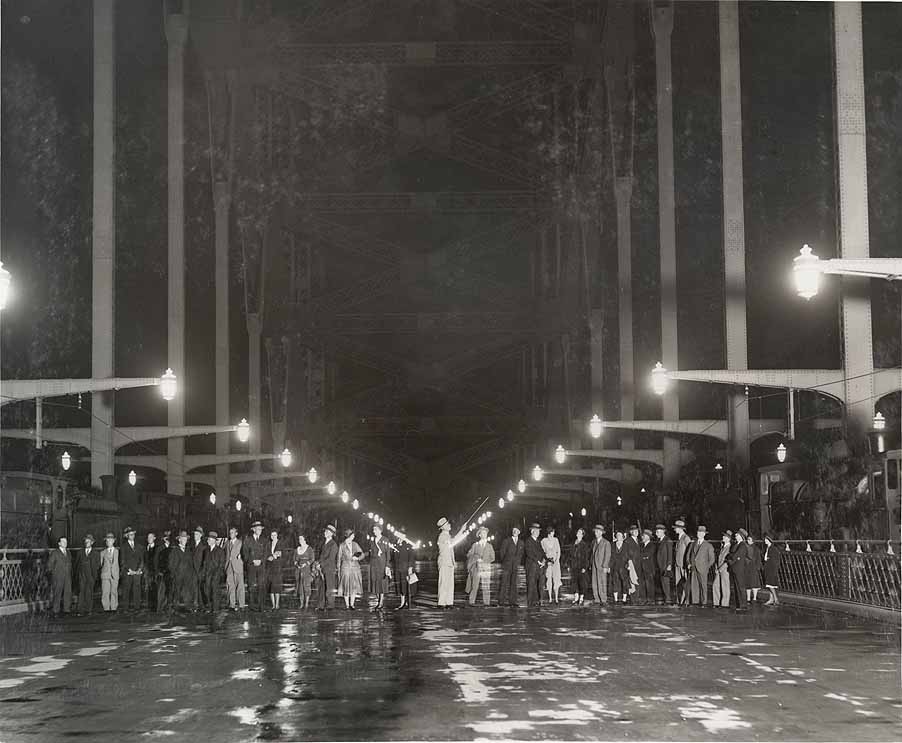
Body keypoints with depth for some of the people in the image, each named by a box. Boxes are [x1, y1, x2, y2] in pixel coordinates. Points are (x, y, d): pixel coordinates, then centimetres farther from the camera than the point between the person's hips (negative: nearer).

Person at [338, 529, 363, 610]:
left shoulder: (355, 544, 9)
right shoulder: (342, 546, 2)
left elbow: (362, 554, 8)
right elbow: (339, 558, 5)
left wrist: (357, 557, -13)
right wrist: (339, 570, 3)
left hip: (355, 567, 3)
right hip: (345, 567, -3)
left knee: (354, 586, 1)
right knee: (346, 587, -1)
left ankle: (352, 604, 10)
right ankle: (347, 605, 10)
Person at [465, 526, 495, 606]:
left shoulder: (489, 546, 12)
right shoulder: (475, 545, 10)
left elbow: (492, 558, 8)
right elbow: (469, 555, 7)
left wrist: (483, 560, -6)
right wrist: (476, 558, -10)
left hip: (486, 567, 1)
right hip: (476, 567, -1)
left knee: (486, 586, -4)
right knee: (475, 585, -6)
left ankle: (486, 602, -3)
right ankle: (472, 602, -3)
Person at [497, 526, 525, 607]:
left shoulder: (521, 542, 12)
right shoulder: (506, 541, 0)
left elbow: (521, 554, 17)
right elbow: (501, 552, 3)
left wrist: (518, 563, 9)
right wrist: (504, 562, 5)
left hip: (515, 567, 4)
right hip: (506, 567, -4)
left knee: (513, 584, 2)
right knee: (504, 583, -6)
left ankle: (512, 601, 4)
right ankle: (501, 601, -6)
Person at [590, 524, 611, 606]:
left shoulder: (606, 543, -2)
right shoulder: (593, 542, 17)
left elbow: (607, 555, -7)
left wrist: (605, 566, -14)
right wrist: (591, 565, 10)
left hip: (602, 567, -6)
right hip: (594, 567, 6)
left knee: (602, 584, -9)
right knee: (594, 585, 0)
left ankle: (604, 601, -5)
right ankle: (598, 600, 3)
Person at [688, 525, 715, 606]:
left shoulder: (708, 546, 6)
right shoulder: (693, 544, 17)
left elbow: (711, 559, 6)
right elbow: (688, 555, 22)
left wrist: (706, 567, -2)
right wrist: (689, 564, 8)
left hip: (702, 569, -3)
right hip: (693, 569, 3)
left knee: (703, 586, -5)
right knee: (693, 586, -2)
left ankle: (704, 602, -2)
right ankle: (694, 602, 0)